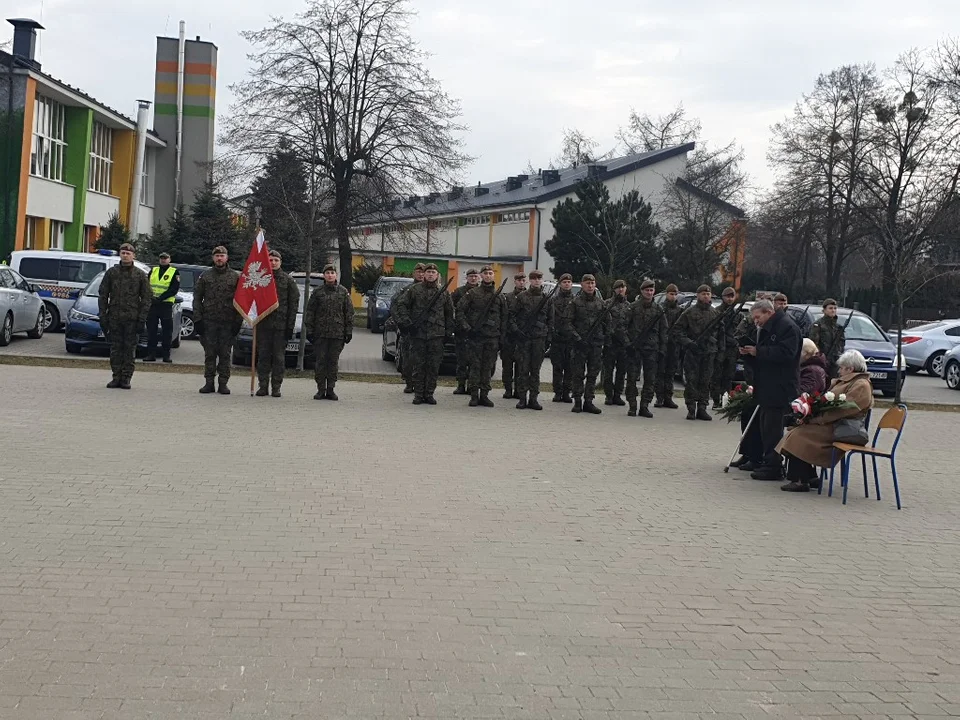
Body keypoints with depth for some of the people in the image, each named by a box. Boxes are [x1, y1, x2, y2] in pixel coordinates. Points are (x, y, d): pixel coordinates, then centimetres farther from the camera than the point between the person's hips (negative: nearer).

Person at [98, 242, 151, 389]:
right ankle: (116, 377, 12)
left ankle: (126, 378, 6)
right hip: (114, 318, 2)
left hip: (132, 318, -2)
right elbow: (103, 295, 9)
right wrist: (103, 316, 1)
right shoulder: (111, 272, 7)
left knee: (130, 349, 0)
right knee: (115, 348, 5)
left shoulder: (140, 275, 3)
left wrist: (142, 318, -6)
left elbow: (147, 297, 2)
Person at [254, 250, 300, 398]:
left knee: (279, 357, 0)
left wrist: (290, 325, -3)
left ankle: (276, 387, 5)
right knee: (263, 356, 2)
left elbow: (294, 303, 4)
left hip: (281, 324, -1)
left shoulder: (288, 280, 5)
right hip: (263, 323, 1)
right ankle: (263, 386, 7)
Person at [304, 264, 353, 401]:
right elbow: (310, 312, 7)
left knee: (333, 362, 3)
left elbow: (349, 313, 8)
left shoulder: (343, 292, 7)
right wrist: (309, 331, 0)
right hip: (320, 333, 0)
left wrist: (348, 331, 2)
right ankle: (321, 389, 6)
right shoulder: (317, 293, 6)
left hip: (337, 333, 0)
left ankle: (330, 389, 10)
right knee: (320, 361, 0)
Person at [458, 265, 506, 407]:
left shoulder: (499, 296, 11)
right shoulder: (472, 293, 3)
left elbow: (503, 318, 13)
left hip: (493, 337, 2)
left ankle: (484, 395, 11)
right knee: (475, 366, -1)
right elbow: (460, 312, 2)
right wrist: (465, 327, -11)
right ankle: (474, 396, 4)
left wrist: (501, 337, 8)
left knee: (488, 367, 5)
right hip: (476, 335, -2)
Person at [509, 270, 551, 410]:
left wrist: (549, 335, 3)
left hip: (540, 338, 2)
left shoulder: (547, 298, 9)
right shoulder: (522, 297, 3)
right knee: (523, 369, 0)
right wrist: (515, 330, -8)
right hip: (523, 337, -1)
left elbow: (551, 319, 12)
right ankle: (522, 398, 4)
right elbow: (512, 315, 4)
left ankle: (533, 398, 10)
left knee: (535, 370, 5)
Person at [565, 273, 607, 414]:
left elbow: (607, 323, 15)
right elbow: (567, 322, -5)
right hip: (580, 344, -3)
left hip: (596, 344, 3)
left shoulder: (601, 303, 10)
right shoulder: (575, 302, -1)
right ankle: (577, 402, 7)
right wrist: (577, 338, -15)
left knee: (593, 374, 6)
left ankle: (588, 401, 12)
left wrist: (606, 341, 8)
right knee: (578, 374, 0)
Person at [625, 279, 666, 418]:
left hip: (652, 349, 2)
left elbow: (663, 331, 12)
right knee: (632, 377, -2)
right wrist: (628, 342, -5)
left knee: (650, 379, 1)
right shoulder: (633, 307, 4)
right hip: (635, 347, -2)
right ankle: (632, 405, 4)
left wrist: (662, 349, 5)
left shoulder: (658, 310, 11)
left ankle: (644, 406, 8)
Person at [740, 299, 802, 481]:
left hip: (780, 389, -10)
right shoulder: (767, 329, 20)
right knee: (764, 425, 12)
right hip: (766, 388, 10)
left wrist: (758, 352, -20)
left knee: (773, 428, -9)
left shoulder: (787, 327, -12)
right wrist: (749, 352, 7)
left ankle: (773, 467, -7)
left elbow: (786, 353, -24)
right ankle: (767, 462, 19)